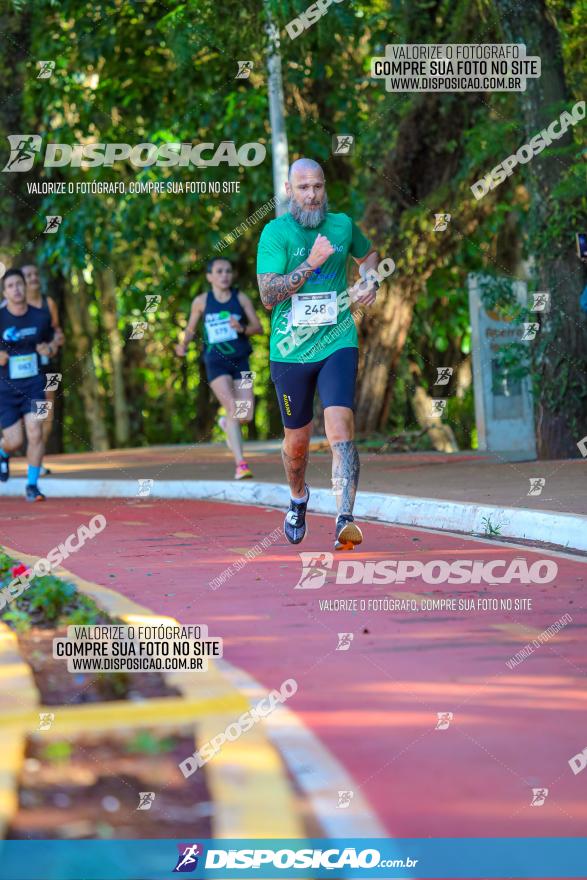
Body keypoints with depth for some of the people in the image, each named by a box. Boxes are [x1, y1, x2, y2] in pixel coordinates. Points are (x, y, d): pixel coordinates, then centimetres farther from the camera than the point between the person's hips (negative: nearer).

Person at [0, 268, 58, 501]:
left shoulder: (41, 316, 0)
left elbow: (52, 342, 15)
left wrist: (49, 349, -8)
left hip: (34, 385, 2)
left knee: (35, 433, -15)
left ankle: (32, 485, -1)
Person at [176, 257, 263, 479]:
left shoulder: (241, 298, 3)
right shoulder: (201, 301, 2)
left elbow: (258, 327, 4)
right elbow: (191, 328, 13)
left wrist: (242, 329, -16)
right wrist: (183, 345, -7)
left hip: (240, 361, 2)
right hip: (216, 362, -2)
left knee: (247, 415, -3)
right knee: (233, 409, -19)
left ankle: (227, 424, 36)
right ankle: (240, 465, -19)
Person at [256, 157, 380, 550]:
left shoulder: (343, 225, 4)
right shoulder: (276, 232, -6)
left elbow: (368, 253, 27)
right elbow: (268, 295, -16)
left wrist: (370, 282, 6)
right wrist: (311, 263, -22)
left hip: (338, 344, 1)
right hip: (291, 351, 0)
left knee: (341, 424, -19)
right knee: (297, 438, 11)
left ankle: (345, 519, -26)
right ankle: (298, 498, 43)